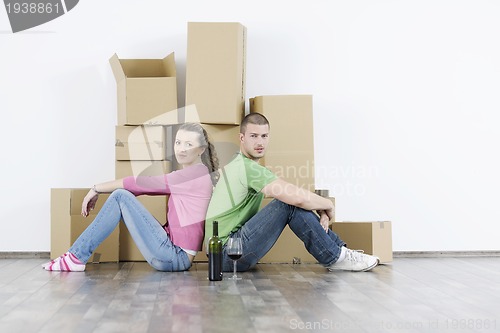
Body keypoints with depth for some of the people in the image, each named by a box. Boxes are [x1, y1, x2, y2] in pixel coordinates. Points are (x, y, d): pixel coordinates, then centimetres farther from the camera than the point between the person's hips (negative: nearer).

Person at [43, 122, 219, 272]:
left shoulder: (196, 173, -11)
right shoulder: (186, 176, 17)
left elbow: (141, 184, -10)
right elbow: (143, 186, 12)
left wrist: (96, 189, -2)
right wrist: (98, 191, 5)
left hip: (176, 256, -9)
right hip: (172, 252, 9)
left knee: (121, 196, -10)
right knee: (120, 195, 6)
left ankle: (76, 258, -6)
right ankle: (75, 256, 4)